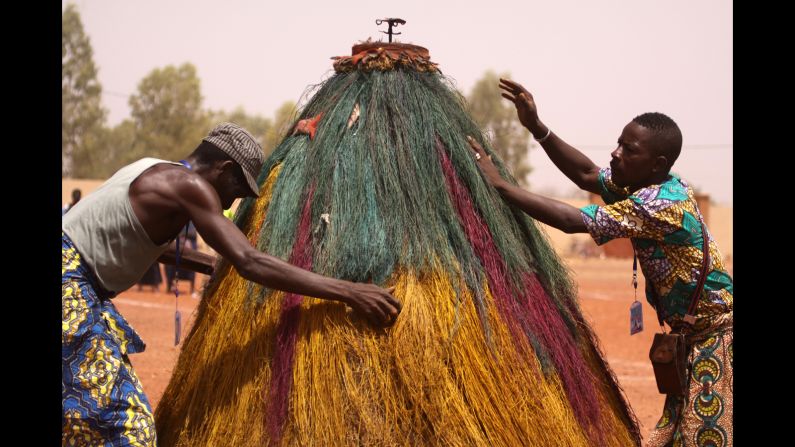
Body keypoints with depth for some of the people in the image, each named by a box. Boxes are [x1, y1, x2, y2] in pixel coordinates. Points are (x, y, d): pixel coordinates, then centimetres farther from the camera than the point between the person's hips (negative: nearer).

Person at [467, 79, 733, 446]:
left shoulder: (660, 204, -27)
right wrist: (536, 128, -4)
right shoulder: (650, 184, 1)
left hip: (719, 332, -9)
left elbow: (571, 221, -29)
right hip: (694, 335, 9)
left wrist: (498, 184, -27)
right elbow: (586, 175, 7)